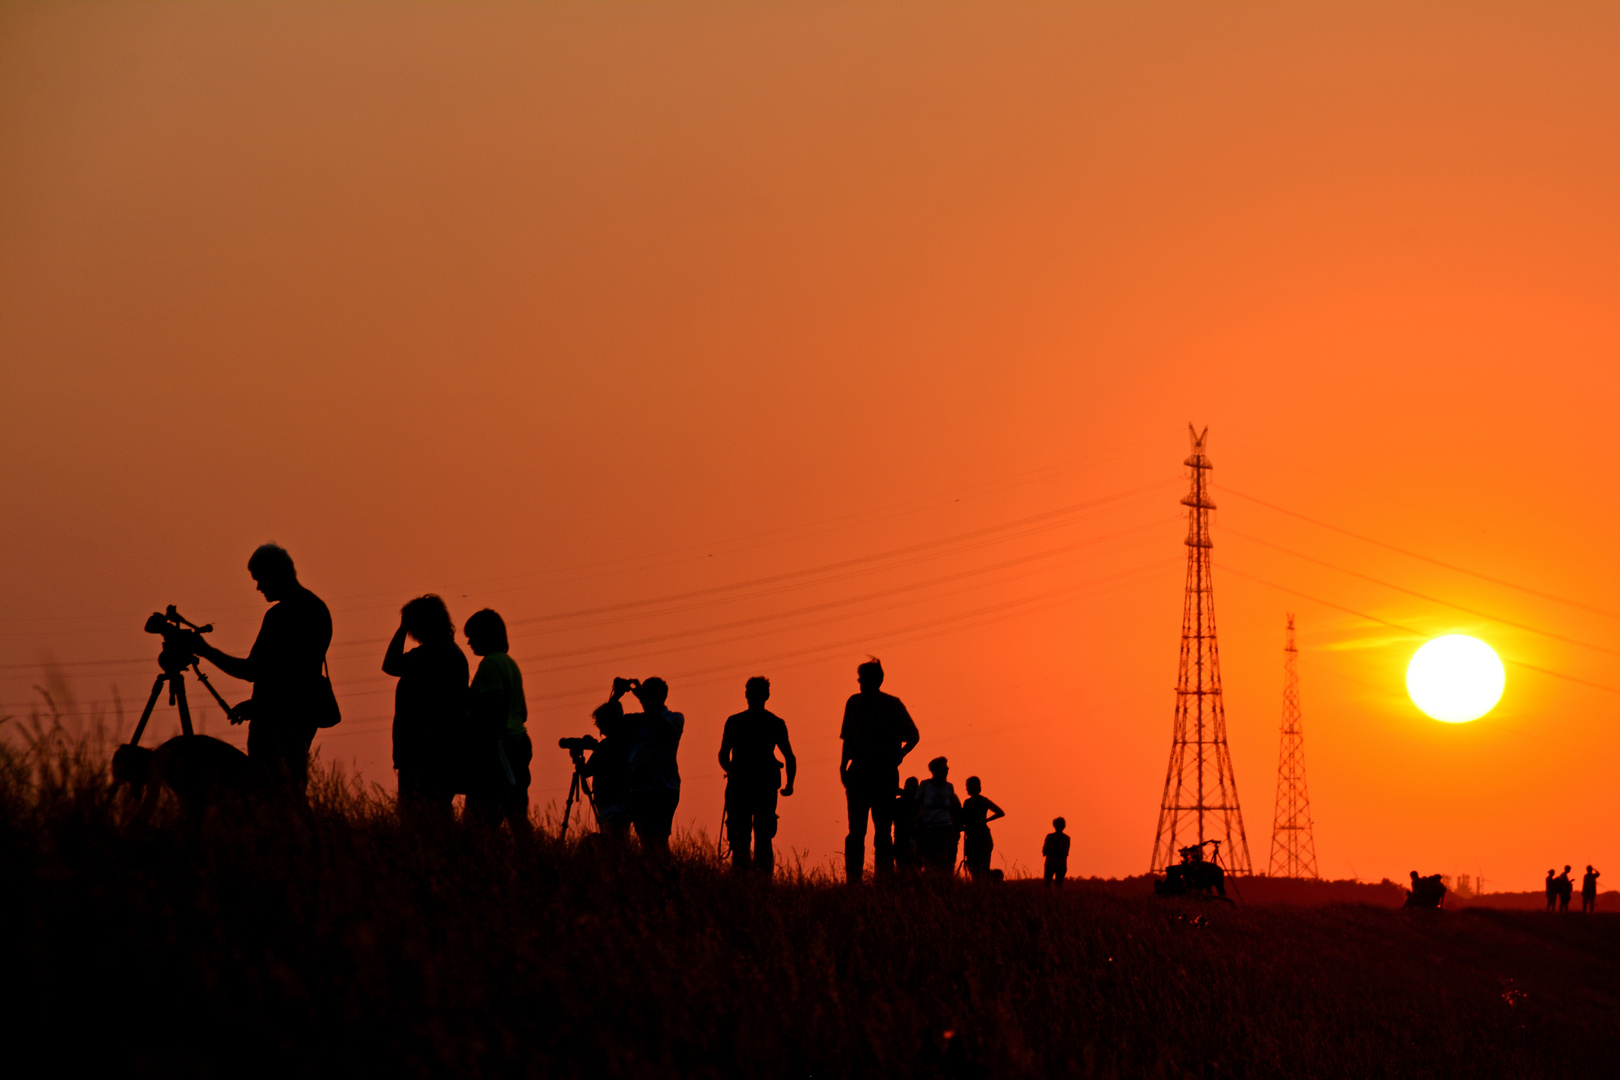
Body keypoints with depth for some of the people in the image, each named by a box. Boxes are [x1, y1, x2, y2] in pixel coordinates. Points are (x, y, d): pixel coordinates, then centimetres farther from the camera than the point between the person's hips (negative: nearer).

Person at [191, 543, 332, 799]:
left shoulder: (280, 615, -16)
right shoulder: (317, 608, 14)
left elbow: (252, 671, -16)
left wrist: (205, 651, -7)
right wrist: (258, 703, 24)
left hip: (277, 720, -10)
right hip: (304, 716, 10)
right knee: (293, 799, 12)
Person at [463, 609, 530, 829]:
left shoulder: (490, 664, -9)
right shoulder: (510, 663, 19)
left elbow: (497, 710, -17)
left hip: (498, 745, -10)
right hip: (519, 743, 10)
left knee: (484, 815, -15)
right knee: (517, 816, 7)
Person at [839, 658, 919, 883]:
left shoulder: (892, 705, 1)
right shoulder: (853, 703, 11)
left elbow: (913, 736, 6)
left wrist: (899, 755, -10)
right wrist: (843, 764, 4)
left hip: (884, 772, -2)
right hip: (858, 771, 2)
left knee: (883, 830, -1)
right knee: (856, 829, -5)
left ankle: (883, 879, 1)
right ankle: (853, 880, -6)